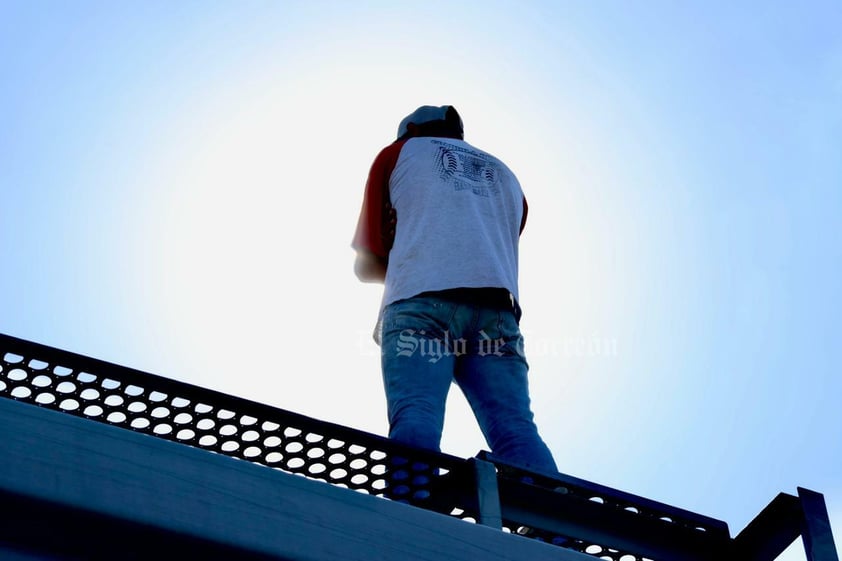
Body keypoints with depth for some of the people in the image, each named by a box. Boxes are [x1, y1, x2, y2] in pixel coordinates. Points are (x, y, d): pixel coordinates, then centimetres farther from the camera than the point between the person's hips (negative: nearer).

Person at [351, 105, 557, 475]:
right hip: (496, 309, 3)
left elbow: (366, 266, 21)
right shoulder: (505, 176, 36)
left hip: (421, 304, -3)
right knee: (514, 427, -12)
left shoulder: (398, 153, 24)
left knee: (415, 418, -19)